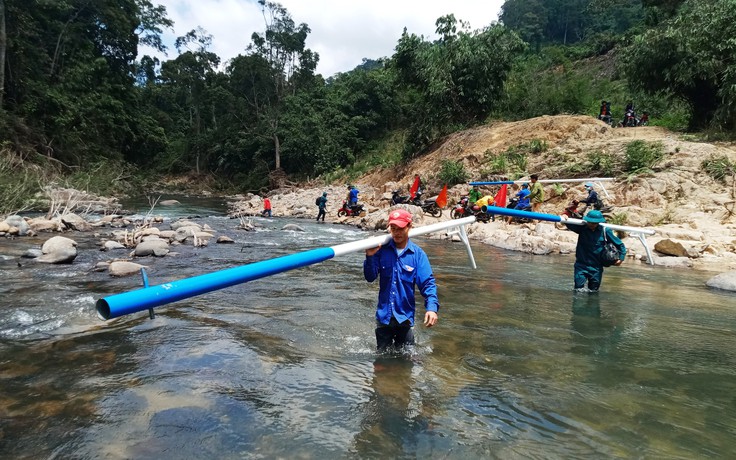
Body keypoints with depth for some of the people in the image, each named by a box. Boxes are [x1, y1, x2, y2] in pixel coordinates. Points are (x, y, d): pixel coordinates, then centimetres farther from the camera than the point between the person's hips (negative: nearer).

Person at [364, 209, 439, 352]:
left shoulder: (417, 254, -8)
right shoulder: (382, 250, -7)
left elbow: (428, 283, -12)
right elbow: (370, 278, -7)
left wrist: (432, 307, -27)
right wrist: (370, 257, -24)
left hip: (405, 316, 0)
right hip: (383, 315, 1)